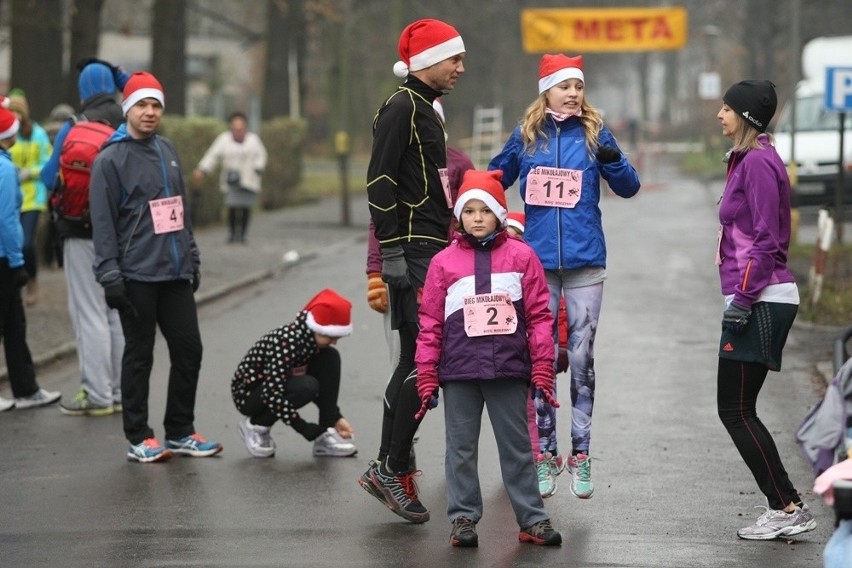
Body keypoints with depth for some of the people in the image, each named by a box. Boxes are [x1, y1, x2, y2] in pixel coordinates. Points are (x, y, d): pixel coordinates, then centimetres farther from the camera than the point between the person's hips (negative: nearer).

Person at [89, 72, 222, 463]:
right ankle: (138, 438, 10)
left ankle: (180, 432, 18)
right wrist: (110, 276, -15)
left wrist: (191, 260, 18)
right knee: (139, 356, 1)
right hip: (136, 276, -6)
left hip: (175, 273, 6)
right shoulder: (111, 159, -7)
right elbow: (103, 223, -11)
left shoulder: (167, 152, 14)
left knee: (188, 350, 7)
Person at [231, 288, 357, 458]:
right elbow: (272, 395, -35)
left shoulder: (313, 338, -8)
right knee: (306, 387, -33)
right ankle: (256, 425, -7)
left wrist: (336, 418, -8)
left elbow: (325, 381, 5)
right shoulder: (285, 342, -32)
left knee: (331, 357, -10)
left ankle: (325, 437, -8)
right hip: (248, 393, -8)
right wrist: (308, 430, -32)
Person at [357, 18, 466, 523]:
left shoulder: (427, 110, 20)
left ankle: (388, 470, 16)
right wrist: (392, 252, -21)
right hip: (414, 256, -10)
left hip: (433, 254, 10)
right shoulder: (401, 108, -10)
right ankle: (394, 468, -7)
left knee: (415, 363, 11)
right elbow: (380, 183, -17)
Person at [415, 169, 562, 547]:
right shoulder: (444, 262, 3)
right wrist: (427, 380, 1)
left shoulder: (521, 256, 1)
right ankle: (463, 518, 16)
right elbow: (430, 324, 4)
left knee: (517, 447, 8)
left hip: (509, 370, -1)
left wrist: (542, 372, -2)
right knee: (461, 449, 7)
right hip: (459, 373, 1)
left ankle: (532, 519, 13)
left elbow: (539, 317, 1)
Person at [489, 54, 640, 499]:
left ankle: (581, 454, 6)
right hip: (537, 261, 1)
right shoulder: (525, 136, 5)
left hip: (585, 261, -1)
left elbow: (629, 188, 3)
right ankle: (544, 454, 9)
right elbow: (495, 179, 18)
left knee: (582, 356, 0)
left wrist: (614, 161, -16)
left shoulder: (594, 133, 3)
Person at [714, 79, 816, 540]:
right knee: (736, 410, 10)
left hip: (759, 300, -10)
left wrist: (743, 297, -21)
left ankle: (788, 508, -5)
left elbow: (765, 238, -19)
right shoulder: (747, 159, 17)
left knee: (736, 411, -7)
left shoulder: (758, 162, -13)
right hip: (759, 299, 10)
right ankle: (784, 508, 11)